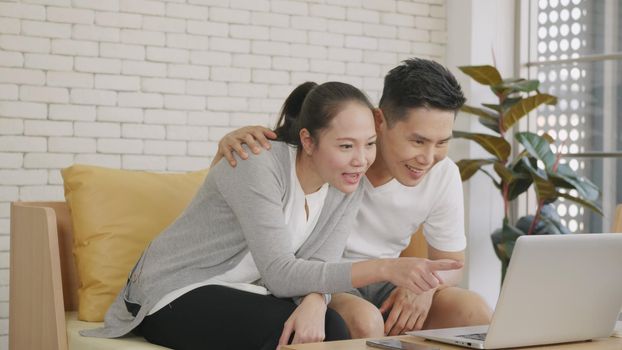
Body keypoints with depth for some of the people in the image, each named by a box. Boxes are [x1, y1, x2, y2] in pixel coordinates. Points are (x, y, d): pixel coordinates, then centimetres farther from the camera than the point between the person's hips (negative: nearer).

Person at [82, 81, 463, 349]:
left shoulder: (348, 183, -6)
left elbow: (318, 264, -10)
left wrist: (314, 302, -34)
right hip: (174, 294, -5)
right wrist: (385, 268, -40)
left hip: (239, 293, 6)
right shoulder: (259, 167, -26)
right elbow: (279, 273, -31)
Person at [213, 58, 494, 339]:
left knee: (475, 313, -20)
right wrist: (231, 142, -30)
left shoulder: (443, 175, -9)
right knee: (364, 320, -37)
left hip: (381, 287, 4)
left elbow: (450, 263, 6)